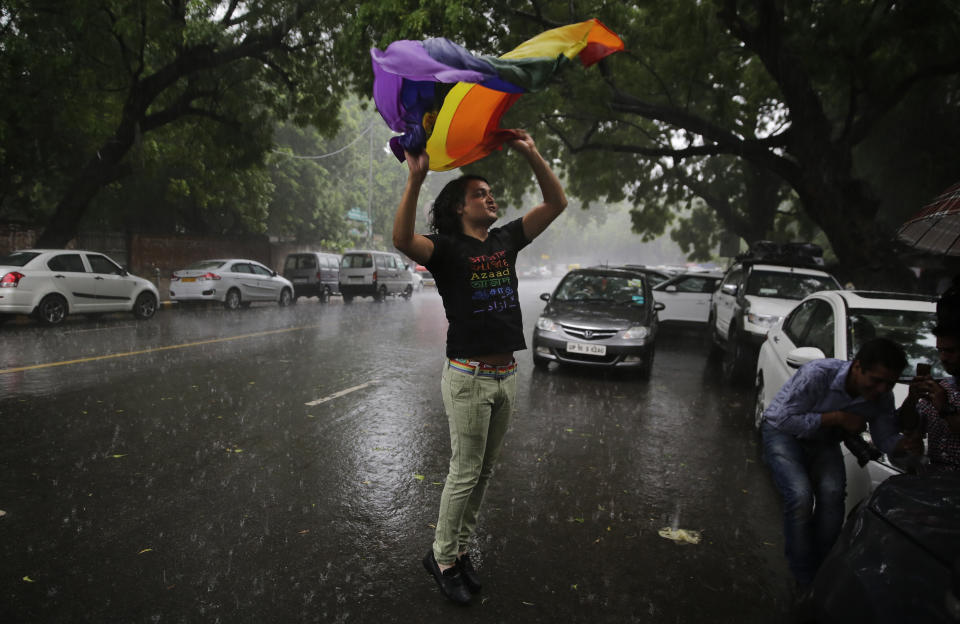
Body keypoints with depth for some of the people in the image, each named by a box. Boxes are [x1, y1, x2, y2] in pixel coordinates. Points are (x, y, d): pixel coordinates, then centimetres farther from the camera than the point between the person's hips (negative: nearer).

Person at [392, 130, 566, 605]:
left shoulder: (506, 241, 10)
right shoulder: (447, 248, -7)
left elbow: (556, 203, 9)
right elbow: (402, 239, -27)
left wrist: (531, 154, -2)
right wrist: (415, 179, -35)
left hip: (506, 375, 6)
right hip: (468, 378, -6)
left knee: (484, 473, 14)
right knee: (464, 475, 2)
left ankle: (460, 548, 30)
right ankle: (442, 558, 21)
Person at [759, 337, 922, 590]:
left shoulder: (882, 397, -13)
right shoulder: (818, 374, -32)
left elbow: (886, 438, 0)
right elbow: (785, 420, -27)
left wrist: (906, 444, -23)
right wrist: (838, 418, -28)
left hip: (823, 443, 5)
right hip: (783, 433, -5)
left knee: (833, 495, -20)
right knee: (801, 496, -25)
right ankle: (805, 580, -7)